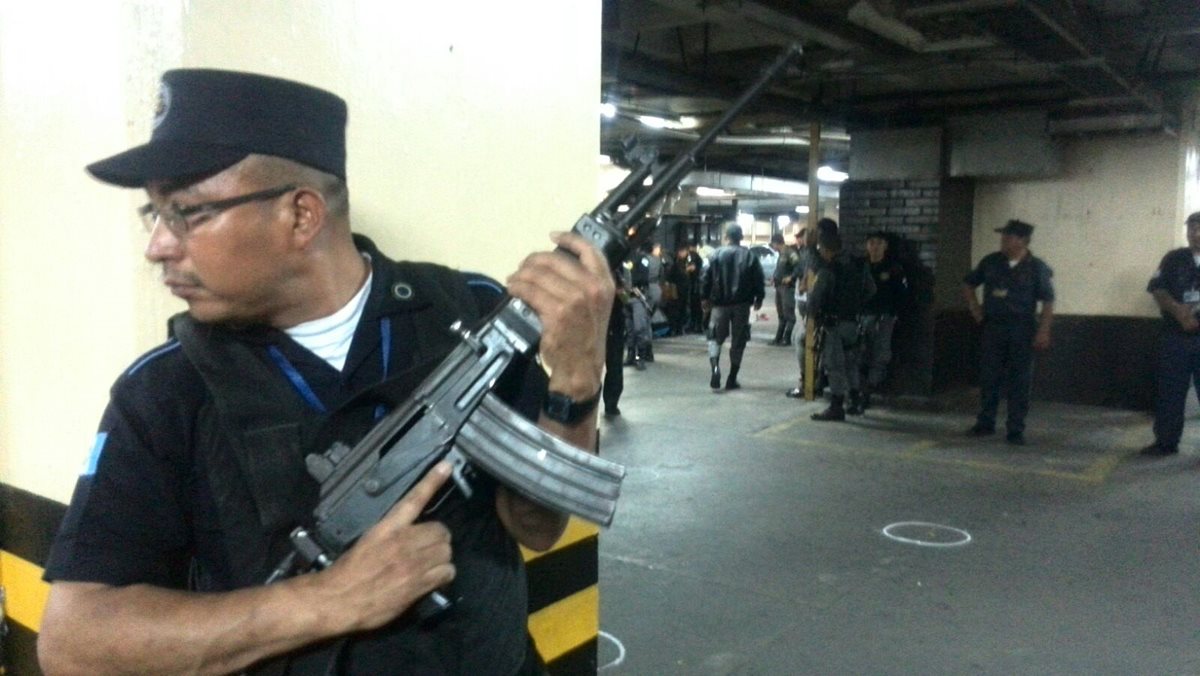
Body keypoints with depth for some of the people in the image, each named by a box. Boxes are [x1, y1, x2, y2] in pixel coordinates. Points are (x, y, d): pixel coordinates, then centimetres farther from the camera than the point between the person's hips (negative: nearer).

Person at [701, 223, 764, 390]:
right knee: (738, 341, 9)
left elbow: (706, 278, -5)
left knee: (716, 338, 9)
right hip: (742, 304, 1)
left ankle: (715, 367, -17)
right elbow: (759, 280, 2)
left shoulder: (716, 255, -5)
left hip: (720, 303, -1)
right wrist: (758, 298, 15)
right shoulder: (750, 256, 1)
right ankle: (732, 379, 11)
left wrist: (705, 297, 7)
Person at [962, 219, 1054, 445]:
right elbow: (968, 284, 19)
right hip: (993, 327, 3)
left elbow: (1048, 302, -6)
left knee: (1019, 382, 1)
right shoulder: (990, 262, 4)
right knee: (988, 377, 7)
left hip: (1022, 330, -3)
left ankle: (1016, 430, 8)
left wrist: (1043, 331, -13)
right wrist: (974, 306, 9)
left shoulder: (1037, 267, -5)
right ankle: (985, 423, 18)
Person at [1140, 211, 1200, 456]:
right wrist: (1178, 310, -15)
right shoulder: (1174, 259, 7)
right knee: (1169, 391, 5)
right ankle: (1166, 441, 13)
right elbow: (1157, 289, 1)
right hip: (1176, 337, 1)